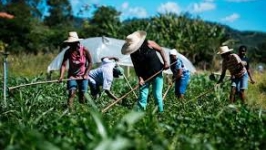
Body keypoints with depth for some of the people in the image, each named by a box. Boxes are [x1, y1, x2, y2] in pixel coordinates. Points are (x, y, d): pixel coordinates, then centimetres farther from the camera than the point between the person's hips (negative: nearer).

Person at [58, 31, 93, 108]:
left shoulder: (85, 50, -15)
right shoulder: (68, 52, -14)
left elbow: (90, 63, -5)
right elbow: (63, 65, -21)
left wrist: (86, 74, -12)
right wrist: (61, 76, -36)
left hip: (83, 76, 0)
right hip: (72, 76, 0)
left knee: (82, 94, 1)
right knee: (72, 92, -18)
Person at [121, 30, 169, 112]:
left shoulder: (148, 44, -15)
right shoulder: (133, 54, -6)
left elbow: (160, 50, -3)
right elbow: (136, 67, -3)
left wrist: (165, 62, -8)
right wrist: (140, 78, -16)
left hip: (157, 73, -3)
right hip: (145, 76, 3)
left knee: (157, 94, -4)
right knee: (142, 94, -1)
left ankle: (160, 111, 8)